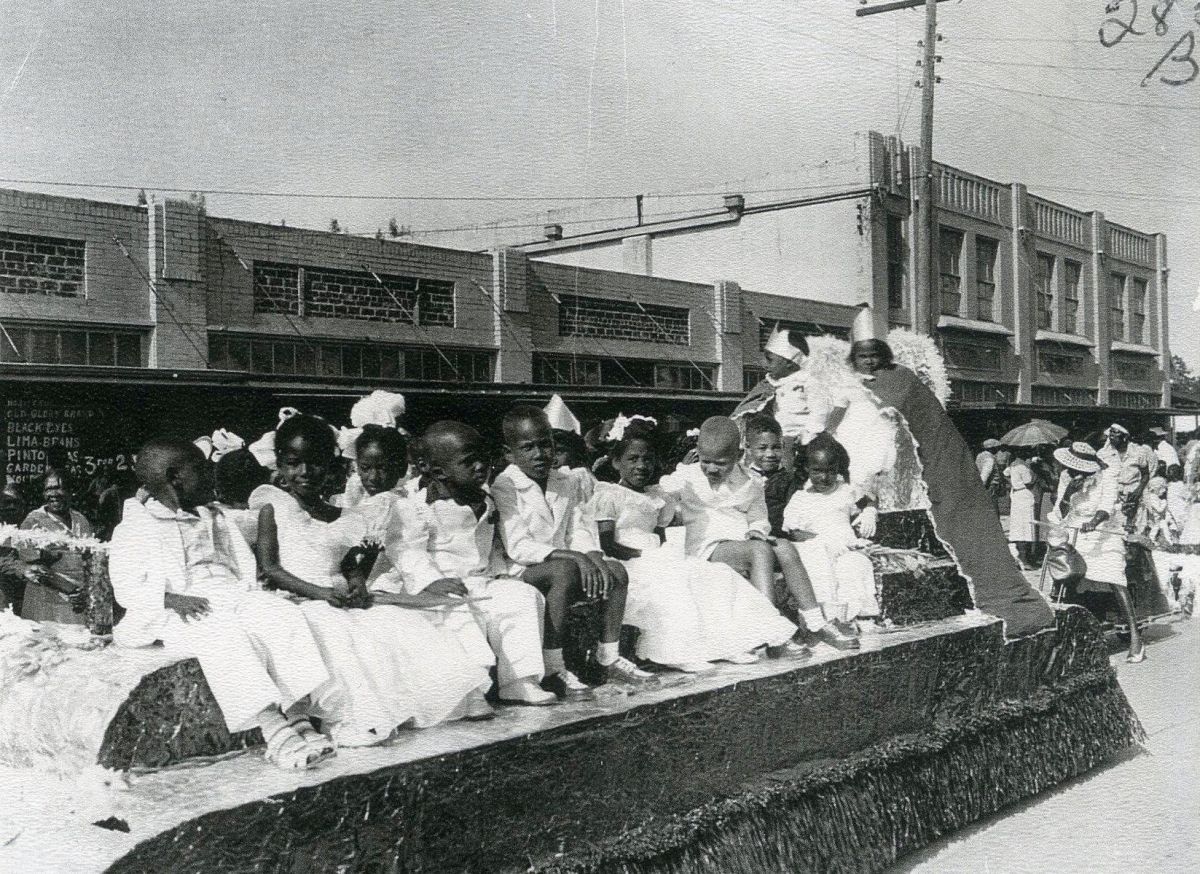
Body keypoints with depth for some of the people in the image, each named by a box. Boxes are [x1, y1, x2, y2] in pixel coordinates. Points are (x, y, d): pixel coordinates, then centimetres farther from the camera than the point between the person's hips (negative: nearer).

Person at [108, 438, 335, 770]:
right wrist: (173, 600, -19)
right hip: (185, 612, -5)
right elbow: (127, 587, -2)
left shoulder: (212, 520, 30)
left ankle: (300, 720, -35)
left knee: (285, 616, -24)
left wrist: (249, 589, 0)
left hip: (231, 595, 5)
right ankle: (275, 732, -44)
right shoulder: (135, 527, 10)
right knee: (224, 634, -37)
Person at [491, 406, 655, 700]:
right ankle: (553, 670, -33)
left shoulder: (569, 483, 13)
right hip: (520, 574, -7)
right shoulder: (505, 487, -9)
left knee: (615, 570, -12)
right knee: (565, 569, -34)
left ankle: (609, 658, -3)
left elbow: (579, 532, 9)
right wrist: (573, 556, -26)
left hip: (562, 568, 7)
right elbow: (518, 548, -18)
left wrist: (593, 556, -15)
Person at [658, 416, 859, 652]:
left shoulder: (749, 484, 13)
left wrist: (756, 531, -1)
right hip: (708, 550, -5)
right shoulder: (687, 478, 4)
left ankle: (816, 623, -22)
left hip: (742, 543, 5)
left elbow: (759, 520, 21)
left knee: (785, 549, -25)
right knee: (760, 551, -33)